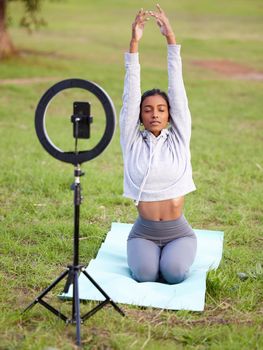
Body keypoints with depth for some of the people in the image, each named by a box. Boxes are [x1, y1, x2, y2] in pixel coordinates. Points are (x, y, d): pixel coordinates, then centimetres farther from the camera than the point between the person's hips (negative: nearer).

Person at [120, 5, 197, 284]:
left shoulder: (178, 138, 0)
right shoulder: (132, 141, 0)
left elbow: (177, 87, -5)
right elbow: (130, 93, -7)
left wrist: (170, 37, -9)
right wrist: (134, 43, -14)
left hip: (178, 231, 0)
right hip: (144, 232, 0)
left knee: (174, 273, -26)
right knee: (144, 274, -26)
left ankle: (175, 254, 11)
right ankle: (144, 254, 11)